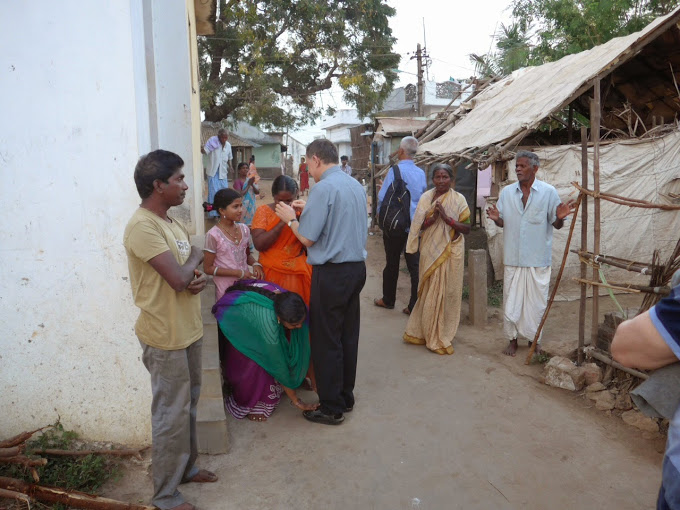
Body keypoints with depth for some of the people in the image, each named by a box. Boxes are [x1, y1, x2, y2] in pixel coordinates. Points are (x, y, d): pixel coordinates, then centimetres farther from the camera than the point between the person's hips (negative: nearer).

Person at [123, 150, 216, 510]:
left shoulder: (172, 222, 10)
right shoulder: (143, 226, -20)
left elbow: (189, 274, 15)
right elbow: (177, 278, -28)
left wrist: (199, 278, -9)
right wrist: (196, 257, -7)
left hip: (188, 331, 9)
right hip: (166, 337, -9)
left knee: (188, 407, 21)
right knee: (171, 416, 3)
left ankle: (186, 467, 40)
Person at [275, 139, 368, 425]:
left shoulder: (323, 188, -16)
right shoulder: (356, 185, 11)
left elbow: (307, 238, -15)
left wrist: (291, 219, 3)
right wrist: (309, 211, 18)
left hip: (332, 273, -8)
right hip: (357, 267, 9)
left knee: (326, 340, 3)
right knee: (348, 335, 16)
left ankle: (331, 409, 13)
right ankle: (345, 396, 30)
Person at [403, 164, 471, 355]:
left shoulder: (459, 199, -1)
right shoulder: (426, 198, 3)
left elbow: (467, 228, -5)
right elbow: (418, 226, 0)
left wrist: (447, 218, -18)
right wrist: (433, 218, -18)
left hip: (450, 253, 0)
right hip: (430, 252, 0)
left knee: (447, 293, 6)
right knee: (430, 293, 4)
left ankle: (443, 336, 20)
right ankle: (426, 333, 17)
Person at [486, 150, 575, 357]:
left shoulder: (548, 192, -2)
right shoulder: (507, 192, 5)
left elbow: (556, 225, 0)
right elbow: (503, 223, 9)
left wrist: (560, 217, -22)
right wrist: (496, 218, -13)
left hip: (538, 258, -2)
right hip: (513, 258, 2)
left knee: (536, 301, 8)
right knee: (511, 300, 8)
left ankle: (534, 338, 26)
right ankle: (512, 338, 23)